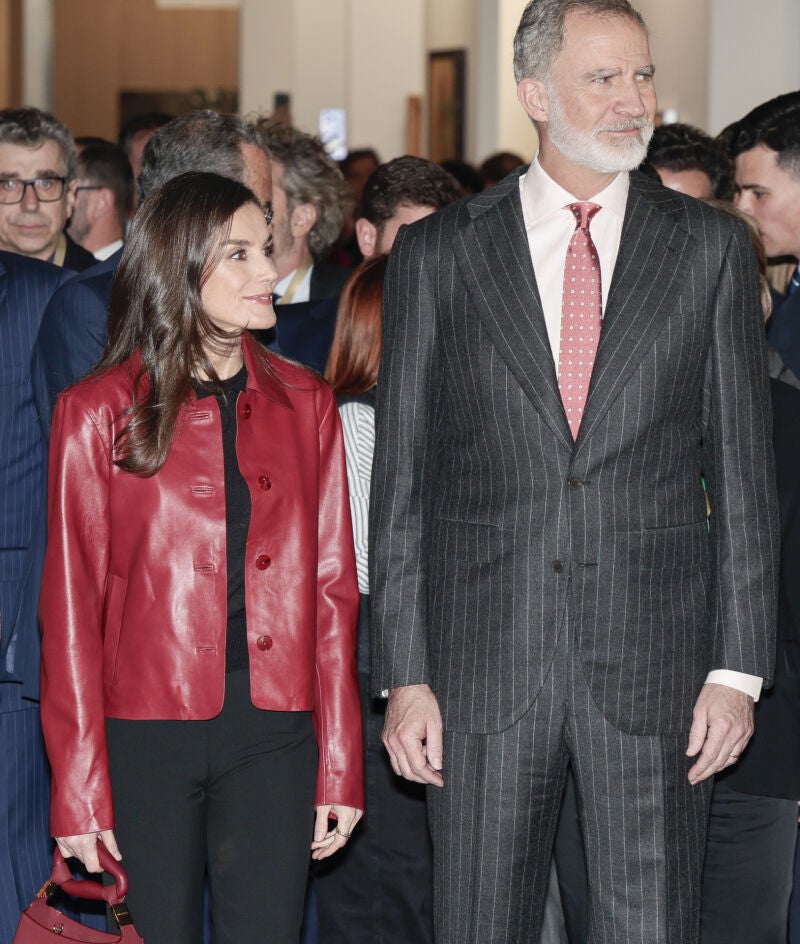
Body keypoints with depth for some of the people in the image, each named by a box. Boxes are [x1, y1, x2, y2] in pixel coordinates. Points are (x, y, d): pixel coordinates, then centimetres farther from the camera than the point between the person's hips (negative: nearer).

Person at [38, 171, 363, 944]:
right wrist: (78, 785, -6)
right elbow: (71, 603, -1)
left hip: (273, 733, 2)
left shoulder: (304, 404, 9)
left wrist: (340, 763, 3)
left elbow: (332, 585, 9)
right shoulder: (97, 412, 0)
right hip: (147, 733, -2)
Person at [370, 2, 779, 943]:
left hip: (654, 660, 0)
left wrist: (738, 666, -2)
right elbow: (401, 477, 5)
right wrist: (404, 676, -1)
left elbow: (742, 468, 5)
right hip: (482, 665, 0)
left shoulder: (710, 248, 6)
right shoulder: (436, 254, 5)